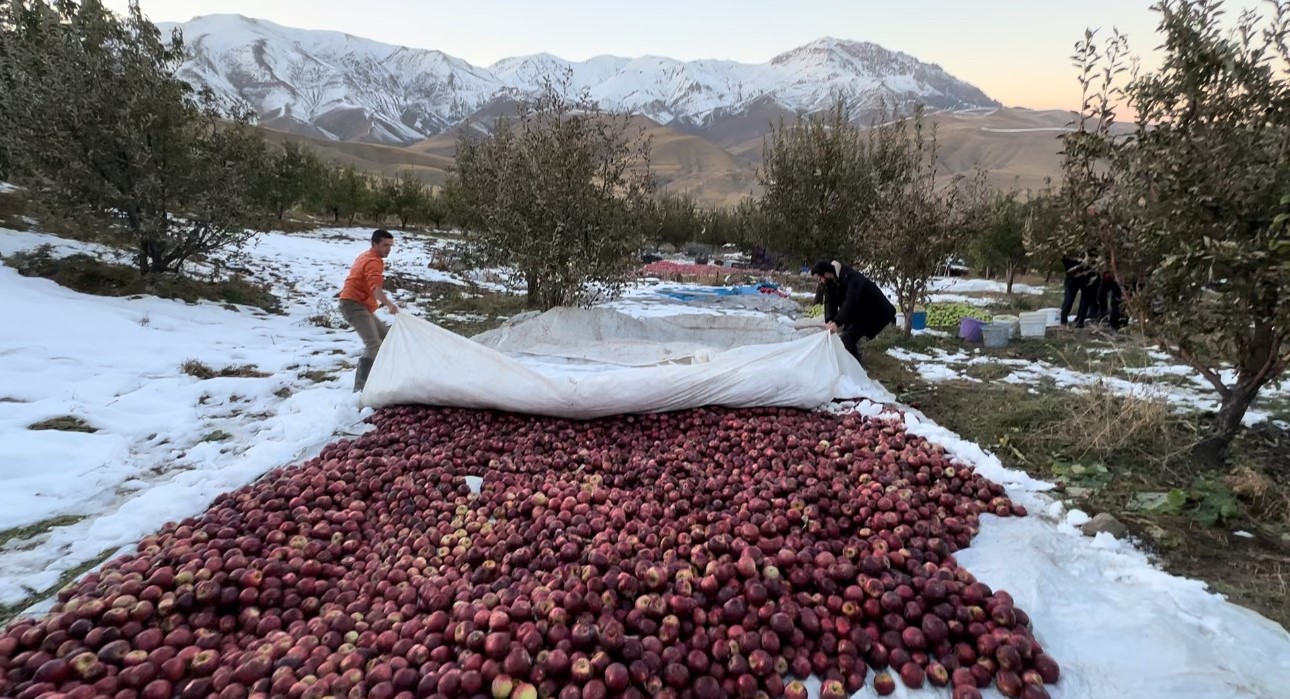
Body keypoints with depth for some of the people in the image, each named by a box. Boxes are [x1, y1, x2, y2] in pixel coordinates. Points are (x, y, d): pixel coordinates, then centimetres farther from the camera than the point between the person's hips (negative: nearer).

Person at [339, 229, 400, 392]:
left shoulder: (367, 256, 17)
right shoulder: (373, 261, -17)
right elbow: (376, 288, -36)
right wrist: (389, 304, -53)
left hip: (358, 305, 11)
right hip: (354, 305, -11)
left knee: (386, 336, 16)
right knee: (374, 345, -24)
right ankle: (359, 388, -30)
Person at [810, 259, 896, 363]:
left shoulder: (850, 278, -34)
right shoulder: (830, 283, -7)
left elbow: (850, 301, -44)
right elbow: (830, 302, -15)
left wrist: (837, 322, -54)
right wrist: (829, 320, -34)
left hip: (873, 311, -9)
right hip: (857, 311, 9)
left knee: (847, 338, -18)